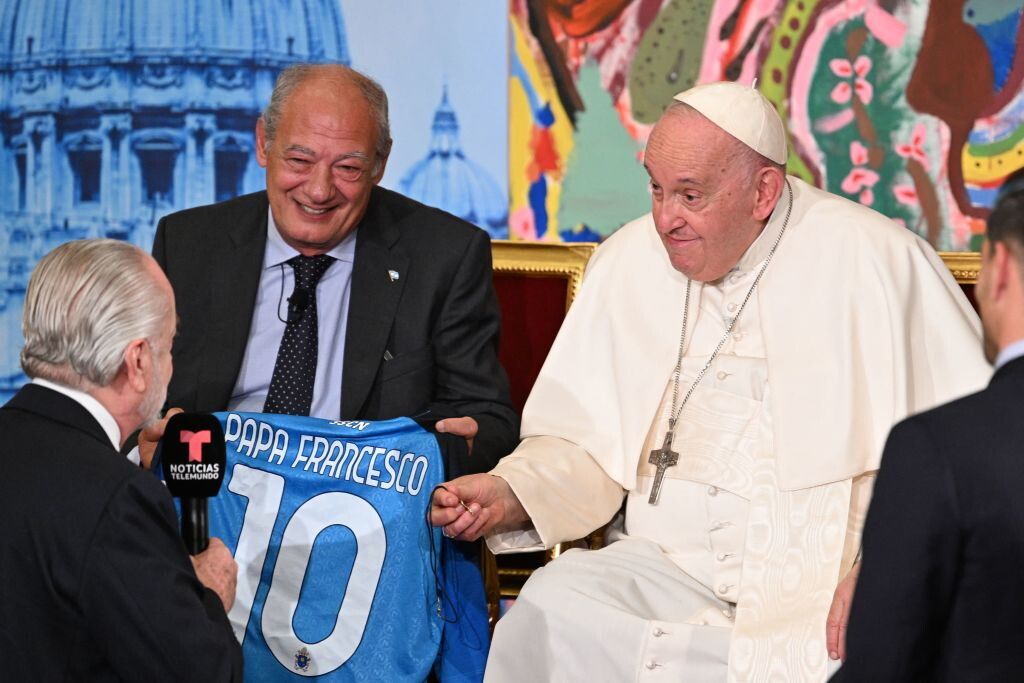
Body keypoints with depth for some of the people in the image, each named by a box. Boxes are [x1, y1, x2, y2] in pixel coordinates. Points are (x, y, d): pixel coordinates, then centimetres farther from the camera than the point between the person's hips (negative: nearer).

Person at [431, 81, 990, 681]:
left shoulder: (874, 261, -4)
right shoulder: (629, 261, 9)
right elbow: (586, 446, 11)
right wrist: (510, 494, -9)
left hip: (827, 574, -3)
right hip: (669, 560, 3)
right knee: (552, 608, -27)